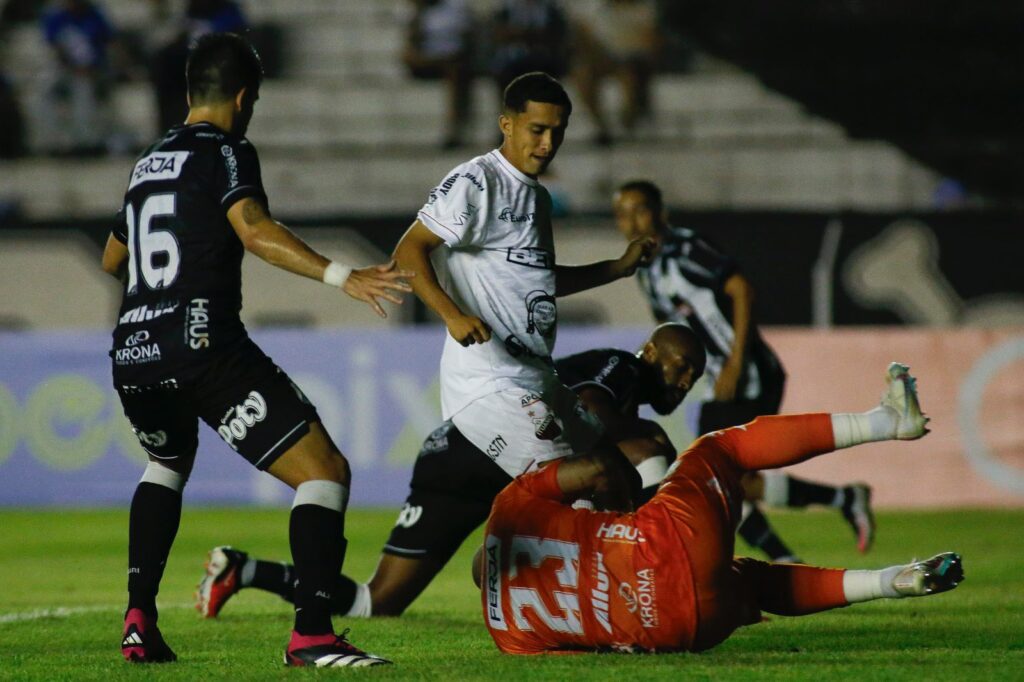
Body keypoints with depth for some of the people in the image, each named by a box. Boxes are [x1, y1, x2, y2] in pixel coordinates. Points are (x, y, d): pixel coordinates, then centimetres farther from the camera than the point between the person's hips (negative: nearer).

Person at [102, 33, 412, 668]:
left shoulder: (149, 163, 21)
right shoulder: (227, 153, 0)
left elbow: (113, 258, 38)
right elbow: (253, 228, -21)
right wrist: (342, 275, -29)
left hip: (133, 355, 8)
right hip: (206, 348, -8)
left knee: (168, 463, 36)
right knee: (324, 470, -5)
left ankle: (140, 618, 22)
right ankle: (312, 633, -21)